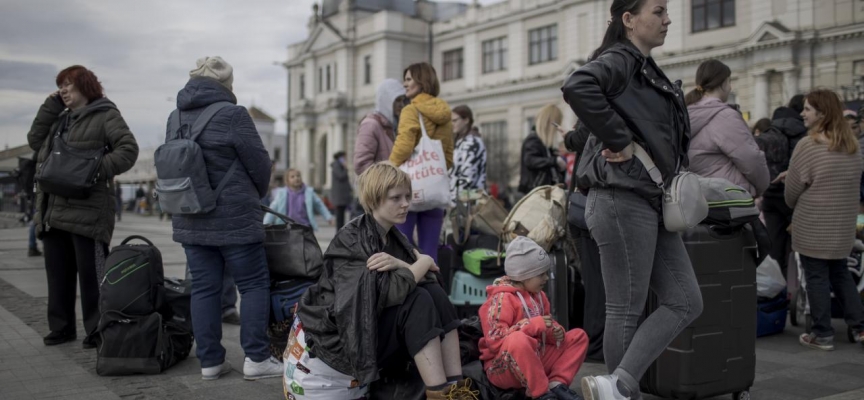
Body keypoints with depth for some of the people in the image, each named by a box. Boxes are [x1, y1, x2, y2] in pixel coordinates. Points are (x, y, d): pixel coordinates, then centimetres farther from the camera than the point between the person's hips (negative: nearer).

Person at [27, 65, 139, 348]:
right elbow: (35, 141, 16)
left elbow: (128, 149, -11)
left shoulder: (105, 116, -2)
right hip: (53, 210, 8)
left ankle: (96, 330, 5)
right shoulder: (60, 118, 23)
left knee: (91, 273, -3)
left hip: (87, 210, -8)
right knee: (58, 272, 13)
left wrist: (99, 170, -23)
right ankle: (61, 327, 23)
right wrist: (51, 106, 11)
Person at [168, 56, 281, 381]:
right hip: (234, 218, -6)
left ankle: (210, 360, 12)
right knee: (254, 284, 4)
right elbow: (259, 162, -8)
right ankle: (256, 358, 4)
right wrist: (257, 194, 11)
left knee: (204, 289, 9)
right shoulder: (232, 114, -12)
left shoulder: (176, 118, 9)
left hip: (189, 218, 6)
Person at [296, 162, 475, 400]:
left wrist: (400, 265, -22)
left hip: (384, 331, 7)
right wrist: (424, 263, -13)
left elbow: (428, 280, -2)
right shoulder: (350, 240, -17)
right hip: (349, 340, -7)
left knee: (435, 293, -14)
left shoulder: (395, 238, 8)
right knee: (418, 301, -25)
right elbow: (388, 292, -28)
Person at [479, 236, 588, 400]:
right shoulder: (501, 299, -15)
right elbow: (494, 340, -25)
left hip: (537, 358, 8)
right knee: (518, 339, -41)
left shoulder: (538, 295, 12)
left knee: (578, 336, 6)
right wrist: (535, 325, -24)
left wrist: (555, 332, -5)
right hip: (504, 368, -8)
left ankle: (557, 384, -13)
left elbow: (546, 328, 21)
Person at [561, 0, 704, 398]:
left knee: (685, 302, 4)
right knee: (627, 311, -1)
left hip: (651, 203, 10)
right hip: (623, 201, -9)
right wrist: (619, 141, -22)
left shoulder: (646, 68, 21)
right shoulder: (618, 60, -8)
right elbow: (578, 88, -30)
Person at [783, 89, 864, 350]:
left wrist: (794, 206, 11)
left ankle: (823, 334, 9)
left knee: (816, 278, 3)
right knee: (840, 274, 20)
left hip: (813, 227, -7)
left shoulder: (808, 145, -16)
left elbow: (793, 189, -12)